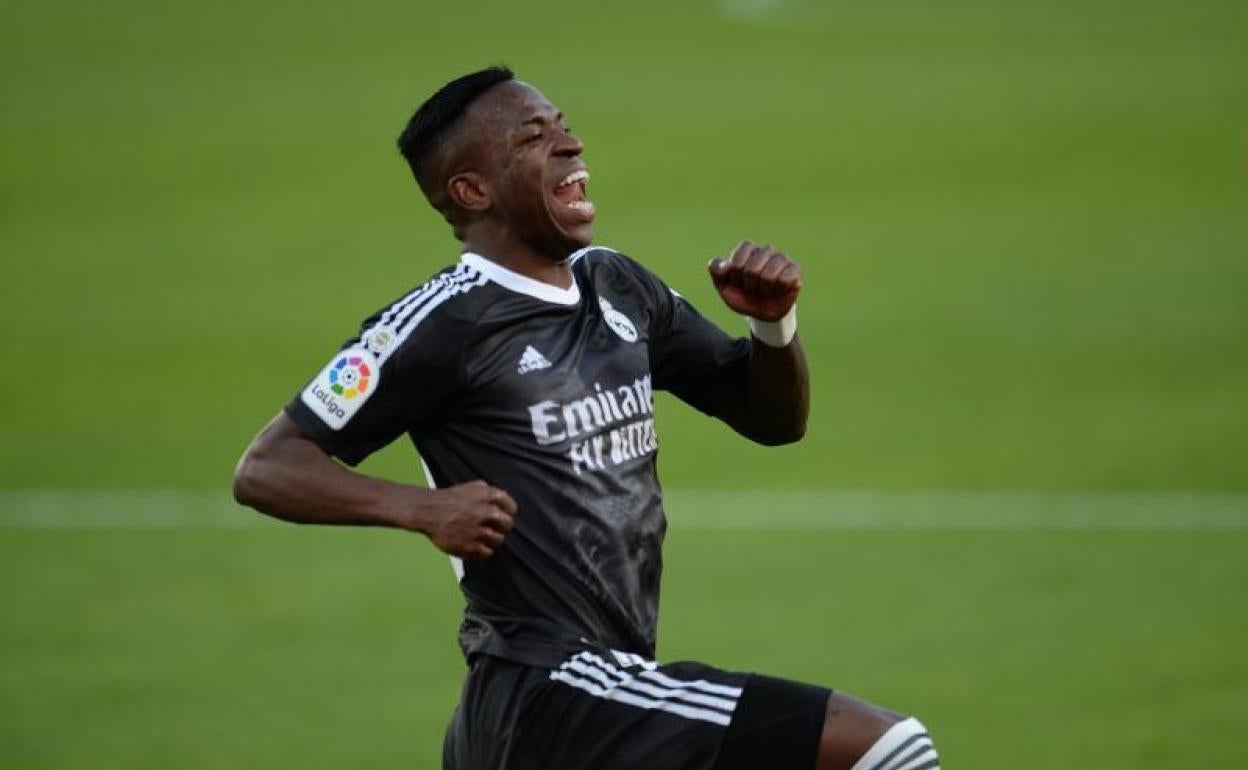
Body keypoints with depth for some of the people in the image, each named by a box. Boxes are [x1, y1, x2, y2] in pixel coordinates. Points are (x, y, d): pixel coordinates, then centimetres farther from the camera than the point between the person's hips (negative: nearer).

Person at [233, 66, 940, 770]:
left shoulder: (618, 287, 14)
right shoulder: (445, 322, -8)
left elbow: (774, 419, 22)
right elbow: (266, 468, -8)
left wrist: (774, 322, 1)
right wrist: (423, 508, -23)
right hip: (547, 689, -9)